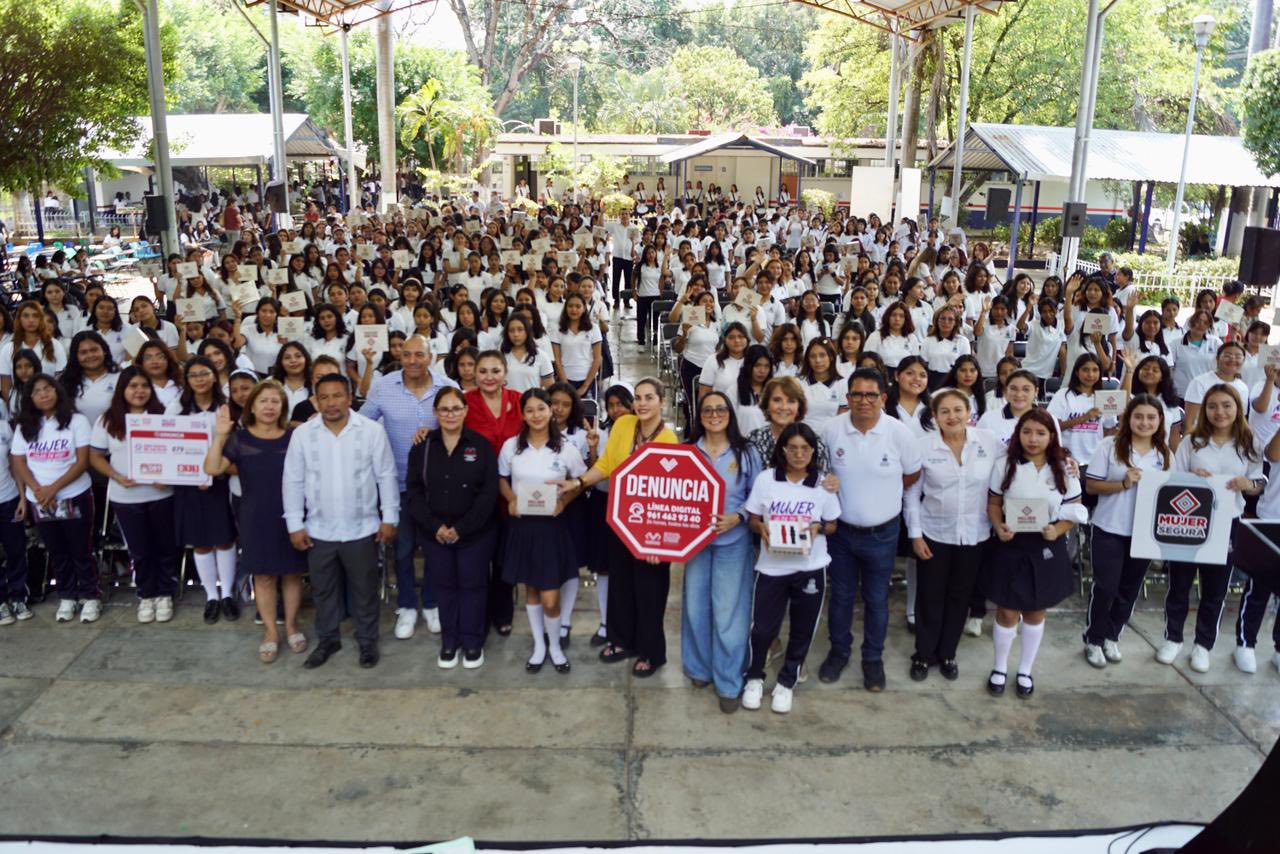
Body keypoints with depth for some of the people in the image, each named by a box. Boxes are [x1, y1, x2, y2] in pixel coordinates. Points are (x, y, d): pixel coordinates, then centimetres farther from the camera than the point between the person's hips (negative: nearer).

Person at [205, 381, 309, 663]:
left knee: (292, 573, 10)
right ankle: (270, 632, 22)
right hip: (256, 518, 0)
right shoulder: (239, 438, -2)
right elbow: (212, 469, -11)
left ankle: (291, 626, 28)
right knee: (263, 576, 8)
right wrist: (219, 436, -23)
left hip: (290, 516, 0)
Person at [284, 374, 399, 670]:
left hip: (361, 529, -2)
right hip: (318, 530, 2)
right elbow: (293, 482, 1)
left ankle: (367, 641, 29)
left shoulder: (372, 431, -9)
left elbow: (386, 476, -3)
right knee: (323, 590, 16)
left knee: (364, 589, 11)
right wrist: (295, 524, -1)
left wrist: (389, 517, -5)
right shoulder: (302, 434, -4)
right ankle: (327, 640, 35)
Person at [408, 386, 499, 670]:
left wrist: (462, 528, -14)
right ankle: (449, 642, 26)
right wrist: (434, 526, -13)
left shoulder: (481, 445, -5)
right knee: (445, 586, 12)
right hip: (434, 533, 2)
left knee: (472, 585, 7)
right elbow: (414, 490, -1)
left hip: (475, 533, -2)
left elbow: (489, 492, -10)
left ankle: (473, 642, 22)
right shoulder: (422, 446, 2)